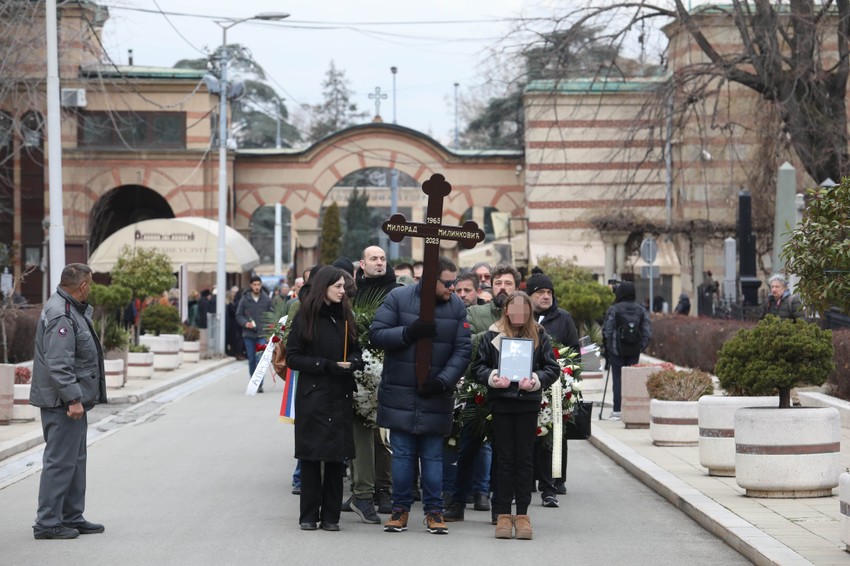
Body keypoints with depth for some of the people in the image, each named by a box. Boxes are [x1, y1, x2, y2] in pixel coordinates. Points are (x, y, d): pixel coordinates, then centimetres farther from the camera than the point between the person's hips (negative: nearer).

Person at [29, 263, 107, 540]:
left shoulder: (71, 309, 13)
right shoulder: (61, 316, -21)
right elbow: (58, 364, -26)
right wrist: (73, 399, -26)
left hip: (72, 401, 11)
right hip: (63, 402, -11)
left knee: (75, 460, 16)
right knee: (61, 460, -7)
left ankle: (72, 517, 24)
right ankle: (48, 523, -3)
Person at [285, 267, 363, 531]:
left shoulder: (345, 317, 11)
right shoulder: (305, 317, -1)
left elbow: (357, 351, 15)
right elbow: (292, 357, -3)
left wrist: (352, 363, -8)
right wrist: (326, 365, -13)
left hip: (340, 396, 3)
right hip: (312, 396, -3)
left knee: (336, 456, 1)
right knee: (310, 456, -2)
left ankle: (331, 516, 7)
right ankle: (309, 516, 6)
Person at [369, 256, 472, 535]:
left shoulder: (457, 306, 3)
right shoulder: (398, 298, -3)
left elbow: (463, 350, -1)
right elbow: (376, 334, -6)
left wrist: (443, 381, -13)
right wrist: (409, 332, -20)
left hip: (436, 395, 1)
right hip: (400, 393, -1)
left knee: (433, 455, 6)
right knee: (402, 453, 5)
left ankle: (434, 511, 13)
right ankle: (400, 508, 14)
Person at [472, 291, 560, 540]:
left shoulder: (539, 335, 5)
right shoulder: (492, 335, 4)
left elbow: (553, 368, 5)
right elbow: (478, 366, 6)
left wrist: (537, 380, -13)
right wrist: (492, 377, -13)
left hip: (528, 403, 0)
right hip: (501, 402, 0)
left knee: (524, 459, 3)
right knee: (504, 458, 3)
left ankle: (522, 514, 9)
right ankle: (503, 514, 8)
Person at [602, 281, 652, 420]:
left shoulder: (613, 310, -7)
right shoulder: (642, 311, 4)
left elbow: (606, 331, -6)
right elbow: (648, 333, 2)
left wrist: (607, 348, 5)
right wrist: (641, 347, 9)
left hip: (617, 350, -3)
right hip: (634, 351, 3)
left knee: (617, 379, 0)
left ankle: (617, 411, -2)